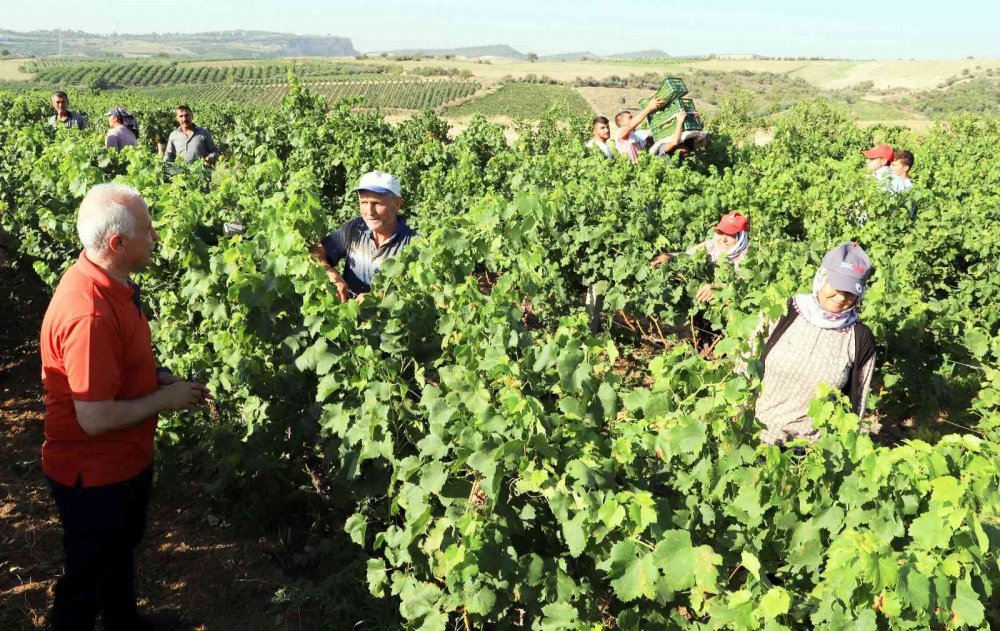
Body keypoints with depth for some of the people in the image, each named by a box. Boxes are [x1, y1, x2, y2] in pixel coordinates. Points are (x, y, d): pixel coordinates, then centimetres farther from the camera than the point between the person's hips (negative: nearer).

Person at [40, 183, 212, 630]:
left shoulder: (110, 283, -3)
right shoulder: (89, 314, -35)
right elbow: (95, 418, -32)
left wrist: (161, 378, -1)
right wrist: (164, 400, -20)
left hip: (125, 460, 10)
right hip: (93, 476, -10)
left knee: (121, 549, 31)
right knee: (87, 576, 14)